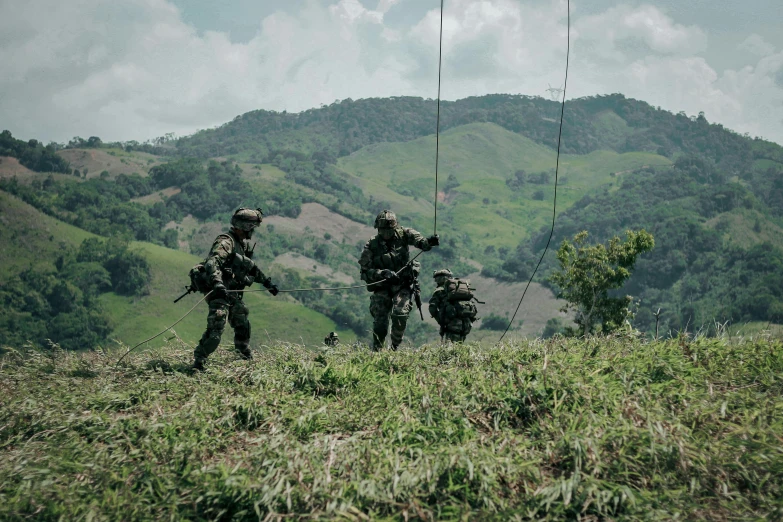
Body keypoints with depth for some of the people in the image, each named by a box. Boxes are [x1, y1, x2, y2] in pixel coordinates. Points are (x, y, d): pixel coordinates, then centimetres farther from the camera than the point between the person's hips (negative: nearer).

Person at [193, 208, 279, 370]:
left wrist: (267, 282, 32)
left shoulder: (244, 244, 15)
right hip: (220, 292, -9)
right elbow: (212, 263, -31)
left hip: (234, 294, 9)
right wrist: (217, 283, -47)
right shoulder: (226, 242, -15)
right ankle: (198, 362, -9)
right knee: (215, 329, -16)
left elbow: (251, 267, 30)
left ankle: (247, 357, 40)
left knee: (243, 326, 21)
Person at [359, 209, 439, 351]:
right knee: (380, 323, -6)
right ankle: (376, 352, 15)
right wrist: (383, 273, -25)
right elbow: (365, 271, -8)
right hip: (382, 287, 0)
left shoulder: (403, 234, -3)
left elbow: (418, 240, -21)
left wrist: (429, 242, -44)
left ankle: (395, 348, 1)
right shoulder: (372, 245, -5)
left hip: (403, 285, 0)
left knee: (400, 315, -20)